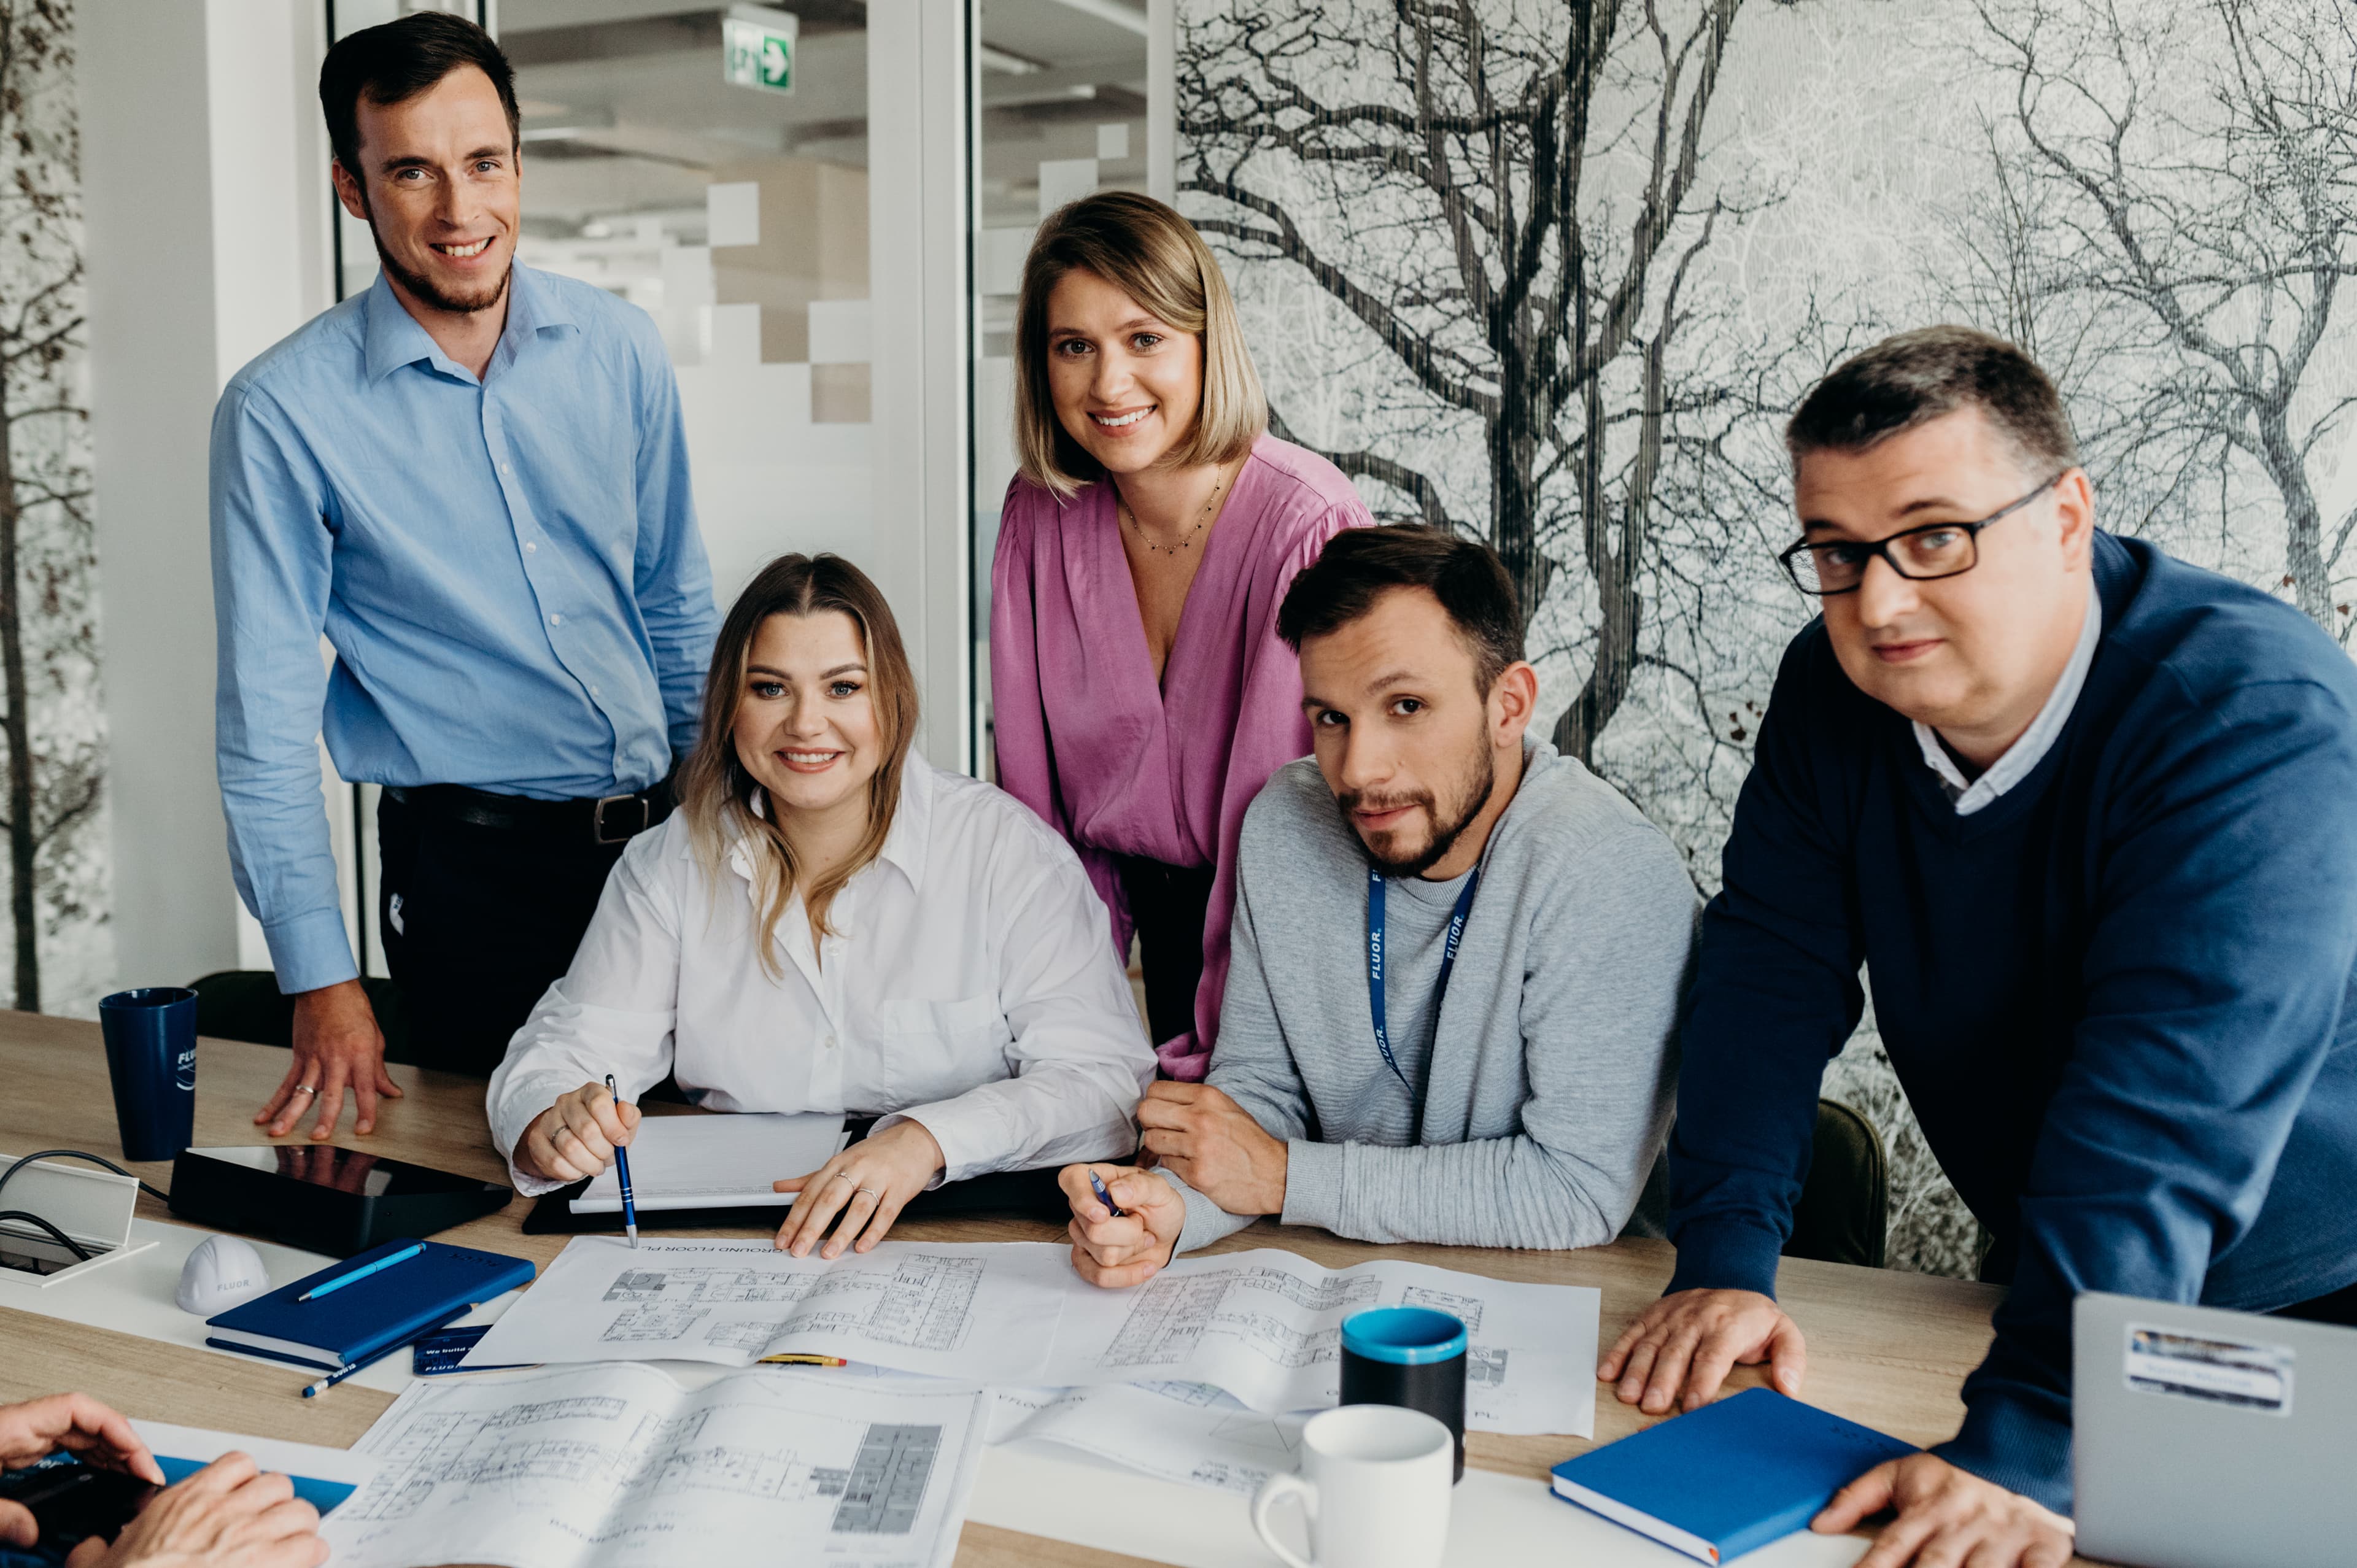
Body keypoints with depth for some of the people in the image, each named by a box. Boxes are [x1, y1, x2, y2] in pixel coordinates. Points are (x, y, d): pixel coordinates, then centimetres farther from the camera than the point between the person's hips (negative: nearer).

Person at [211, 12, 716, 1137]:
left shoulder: (620, 349, 1)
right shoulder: (281, 411, -9)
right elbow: (266, 715, -7)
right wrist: (320, 977, -10)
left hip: (658, 833, 4)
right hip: (468, 866, -3)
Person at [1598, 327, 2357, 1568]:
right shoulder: (1834, 690, -7)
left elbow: (2169, 1119, -34)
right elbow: (1770, 975, -6)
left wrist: (2029, 1448, -40)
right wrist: (1724, 1261, -17)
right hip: (2045, 1277, 4)